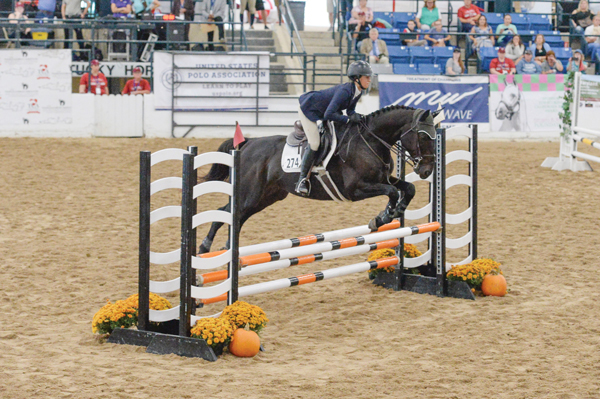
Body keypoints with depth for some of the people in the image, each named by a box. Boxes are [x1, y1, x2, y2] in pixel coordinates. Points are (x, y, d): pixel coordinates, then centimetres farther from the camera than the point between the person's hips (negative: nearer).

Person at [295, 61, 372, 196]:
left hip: (324, 112, 10)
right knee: (314, 143, -17)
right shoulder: (345, 91, -35)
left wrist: (355, 116, -18)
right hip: (309, 109, -10)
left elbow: (350, 110, 4)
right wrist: (349, 119, -37)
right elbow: (329, 114, -39)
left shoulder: (358, 92, -9)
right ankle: (302, 179, -8)